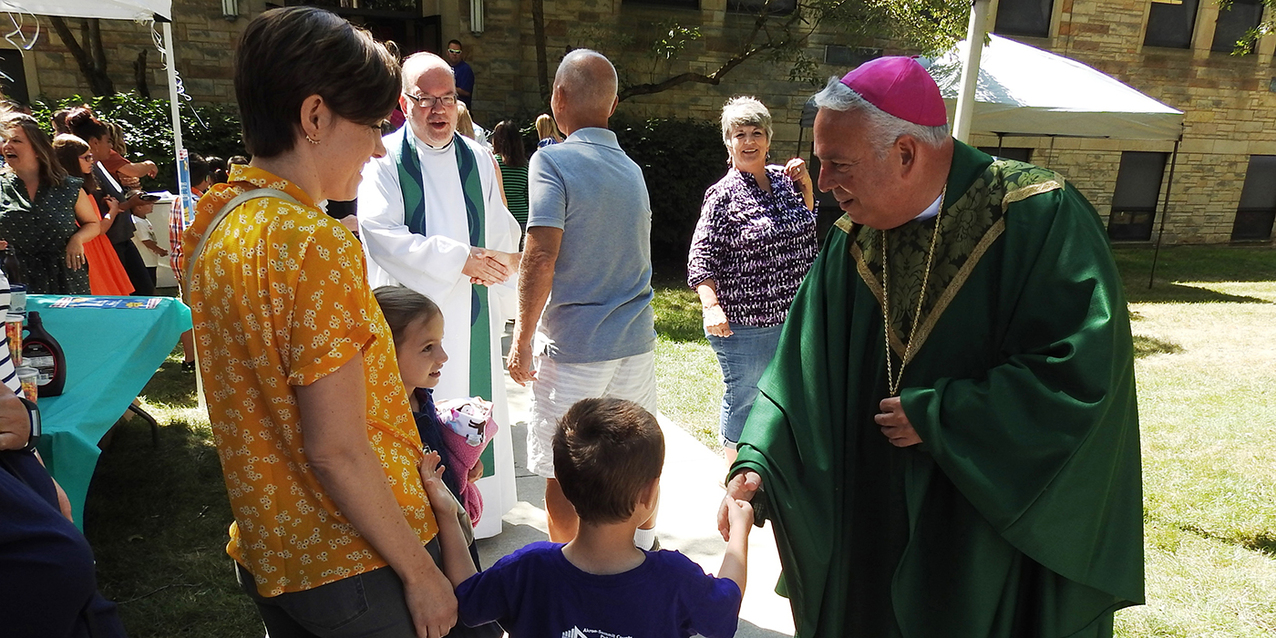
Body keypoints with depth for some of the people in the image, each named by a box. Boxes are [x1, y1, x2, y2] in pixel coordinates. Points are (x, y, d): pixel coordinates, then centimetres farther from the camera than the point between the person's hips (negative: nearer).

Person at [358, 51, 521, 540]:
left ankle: (478, 511, 24)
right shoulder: (384, 159, -3)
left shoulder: (479, 160, 10)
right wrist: (458, 258, -18)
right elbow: (380, 233, -15)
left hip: (470, 315, 4)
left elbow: (502, 238, 11)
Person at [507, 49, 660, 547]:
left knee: (562, 474, 7)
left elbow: (541, 258, -18)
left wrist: (522, 339, -11)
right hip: (636, 339, 7)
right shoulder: (632, 169, 10)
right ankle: (643, 555, 36)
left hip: (572, 344, -6)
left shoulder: (551, 162, -11)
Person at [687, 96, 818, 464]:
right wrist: (711, 306, -24)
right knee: (742, 396, 7)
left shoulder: (783, 180, 8)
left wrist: (805, 185, 9)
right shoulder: (723, 194, -9)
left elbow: (807, 225, 25)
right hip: (742, 322, -6)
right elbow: (702, 258, -11)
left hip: (790, 314, 6)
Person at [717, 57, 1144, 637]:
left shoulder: (1042, 219, -18)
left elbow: (1085, 367, -23)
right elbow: (803, 370, -4)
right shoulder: (852, 244, -3)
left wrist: (935, 417, -19)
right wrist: (757, 464, -17)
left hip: (1017, 523, -4)